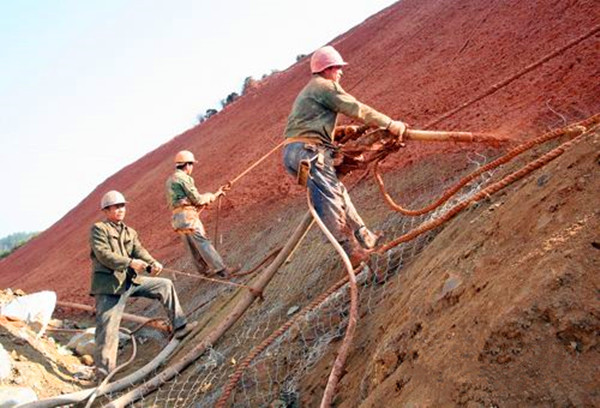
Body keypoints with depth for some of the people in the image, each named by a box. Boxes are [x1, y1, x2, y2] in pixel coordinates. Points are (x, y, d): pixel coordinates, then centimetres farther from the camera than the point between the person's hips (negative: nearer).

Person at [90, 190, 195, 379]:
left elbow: (140, 251, 3)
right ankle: (104, 374, -4)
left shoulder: (130, 232, 19)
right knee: (108, 330, -9)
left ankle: (179, 326, 8)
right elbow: (103, 254, -16)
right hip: (108, 284, -7)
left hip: (131, 280, 7)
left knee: (165, 285, 6)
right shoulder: (98, 229, -1)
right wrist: (130, 262, -28)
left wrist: (153, 263, -20)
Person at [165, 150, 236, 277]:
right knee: (204, 243, -11)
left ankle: (204, 269, 19)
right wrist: (213, 195, 4)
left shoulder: (170, 180, 19)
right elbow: (196, 199, -10)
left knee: (193, 247, 13)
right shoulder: (183, 178, -11)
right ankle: (221, 269, -13)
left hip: (178, 218, 9)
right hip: (188, 216, -9)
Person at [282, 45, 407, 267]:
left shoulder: (309, 90, 30)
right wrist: (390, 124, -9)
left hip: (295, 152, 10)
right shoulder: (325, 86, -2)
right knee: (331, 202, -10)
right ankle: (353, 253, -9)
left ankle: (366, 240, 19)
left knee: (338, 193, 14)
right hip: (308, 151, -10)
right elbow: (356, 109, -9)